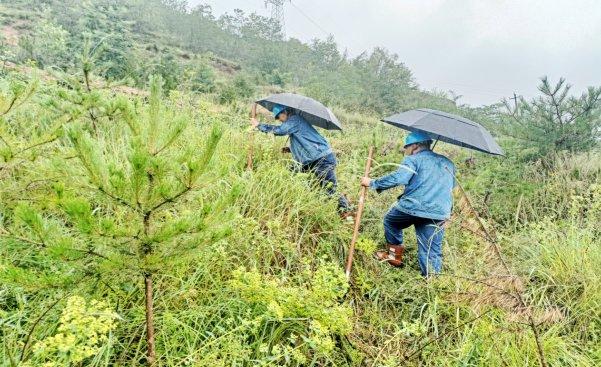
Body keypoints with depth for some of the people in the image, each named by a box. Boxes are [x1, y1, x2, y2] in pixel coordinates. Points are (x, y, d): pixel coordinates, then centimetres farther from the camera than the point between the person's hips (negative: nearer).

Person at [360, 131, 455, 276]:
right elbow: (451, 185, 31)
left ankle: (395, 255, 28)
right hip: (440, 213, 5)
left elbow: (398, 178, -15)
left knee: (391, 221, 24)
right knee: (433, 249, 10)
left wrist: (372, 183, -8)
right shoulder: (448, 162, 20)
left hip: (413, 207, -4)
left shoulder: (413, 159, 0)